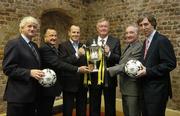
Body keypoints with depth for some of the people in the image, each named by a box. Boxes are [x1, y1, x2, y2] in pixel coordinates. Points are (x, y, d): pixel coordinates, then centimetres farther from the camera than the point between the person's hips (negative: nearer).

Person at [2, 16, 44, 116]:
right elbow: (7, 68, -17)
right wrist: (29, 73, -24)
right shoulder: (13, 44, -10)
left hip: (32, 94, 8)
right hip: (18, 95, -8)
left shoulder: (34, 46, 15)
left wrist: (40, 73, 2)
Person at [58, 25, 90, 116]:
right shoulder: (63, 46, -5)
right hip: (69, 83, -4)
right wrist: (77, 55, -27)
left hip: (82, 83, 5)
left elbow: (85, 63, 13)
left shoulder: (83, 46, 10)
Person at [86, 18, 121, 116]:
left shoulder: (115, 41, 1)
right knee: (94, 108, 15)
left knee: (110, 108, 13)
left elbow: (119, 59, -7)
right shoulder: (90, 42, 6)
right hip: (94, 79, 1)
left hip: (109, 79, -1)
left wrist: (109, 53, -23)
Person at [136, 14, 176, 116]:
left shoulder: (162, 40, -13)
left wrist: (148, 71, -20)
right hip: (146, 88, 8)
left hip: (157, 89, -8)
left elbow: (171, 64, -20)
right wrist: (142, 69, 1)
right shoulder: (146, 41, 14)